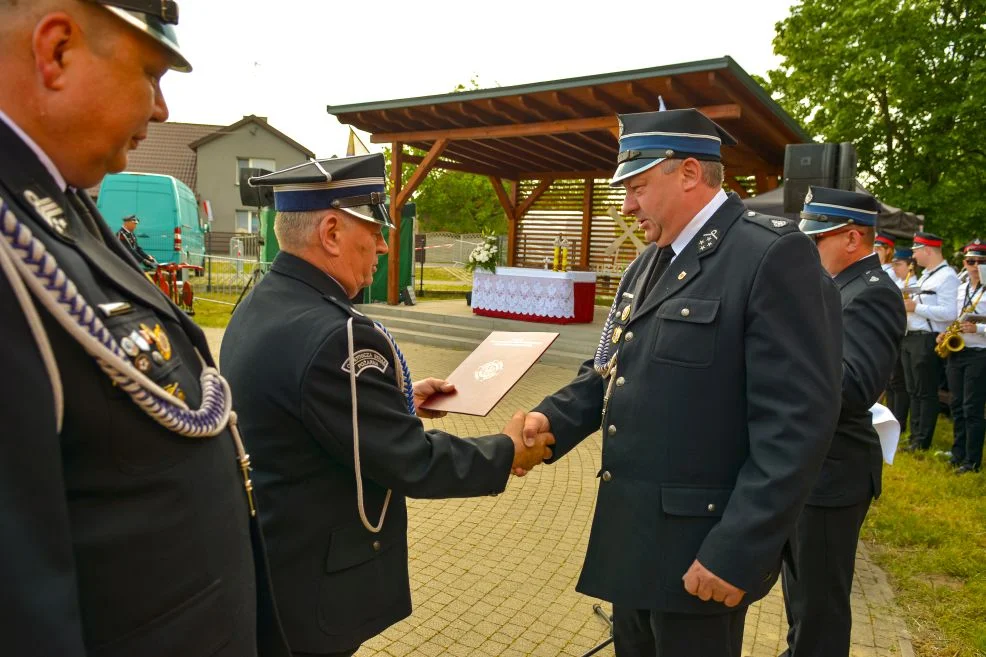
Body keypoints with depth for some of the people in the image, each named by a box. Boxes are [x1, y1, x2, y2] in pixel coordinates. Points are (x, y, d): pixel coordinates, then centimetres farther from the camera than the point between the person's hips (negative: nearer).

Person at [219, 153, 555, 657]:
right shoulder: (334, 334, -30)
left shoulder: (258, 307, 1)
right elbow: (414, 463, -24)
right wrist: (507, 452, -9)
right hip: (312, 584, -9)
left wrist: (395, 399, 10)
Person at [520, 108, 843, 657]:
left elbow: (798, 423, -21)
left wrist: (738, 551, -21)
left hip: (701, 547, -8)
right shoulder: (649, 263, 11)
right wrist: (554, 419, -7)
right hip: (633, 531, 8)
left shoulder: (774, 255, -16)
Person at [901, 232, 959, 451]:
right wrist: (908, 302, 6)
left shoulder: (947, 276, -12)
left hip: (927, 341, -9)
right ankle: (914, 437, 21)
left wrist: (916, 307, -19)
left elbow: (949, 313, -21)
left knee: (926, 393, -1)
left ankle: (922, 442, 6)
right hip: (910, 338, 9)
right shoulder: (926, 275, 18)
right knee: (913, 391, 13)